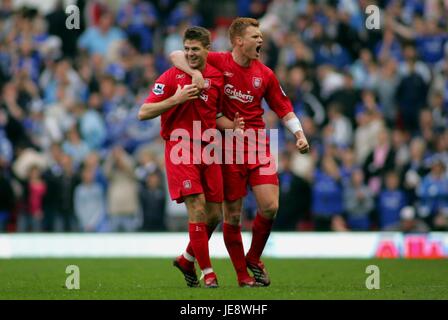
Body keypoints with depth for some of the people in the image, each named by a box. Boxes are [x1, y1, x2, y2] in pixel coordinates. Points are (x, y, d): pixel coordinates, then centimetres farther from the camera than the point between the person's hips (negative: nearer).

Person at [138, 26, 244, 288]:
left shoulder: (217, 77, 8)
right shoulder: (172, 77, -6)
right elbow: (143, 113, -10)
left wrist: (232, 126, 0)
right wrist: (176, 99, -21)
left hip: (207, 148, 5)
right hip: (180, 148, -5)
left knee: (214, 214, 5)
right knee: (197, 209, -13)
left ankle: (187, 260, 27)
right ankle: (207, 271, -4)